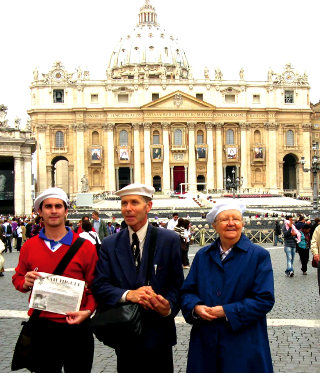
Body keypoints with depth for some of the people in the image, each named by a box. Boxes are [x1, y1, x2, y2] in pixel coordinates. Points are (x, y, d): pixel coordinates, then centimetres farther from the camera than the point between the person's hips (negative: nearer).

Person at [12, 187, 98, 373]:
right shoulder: (29, 246, 5)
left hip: (75, 327, -2)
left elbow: (95, 286, -1)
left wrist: (88, 311, -17)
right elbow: (17, 277, 14)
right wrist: (25, 283, -9)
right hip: (40, 327, 2)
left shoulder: (85, 246, -3)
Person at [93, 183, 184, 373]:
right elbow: (100, 286, -4)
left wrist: (168, 307, -21)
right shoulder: (109, 244, 3)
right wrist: (128, 294, -22)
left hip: (158, 335, -1)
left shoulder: (169, 240, -2)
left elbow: (177, 284, -1)